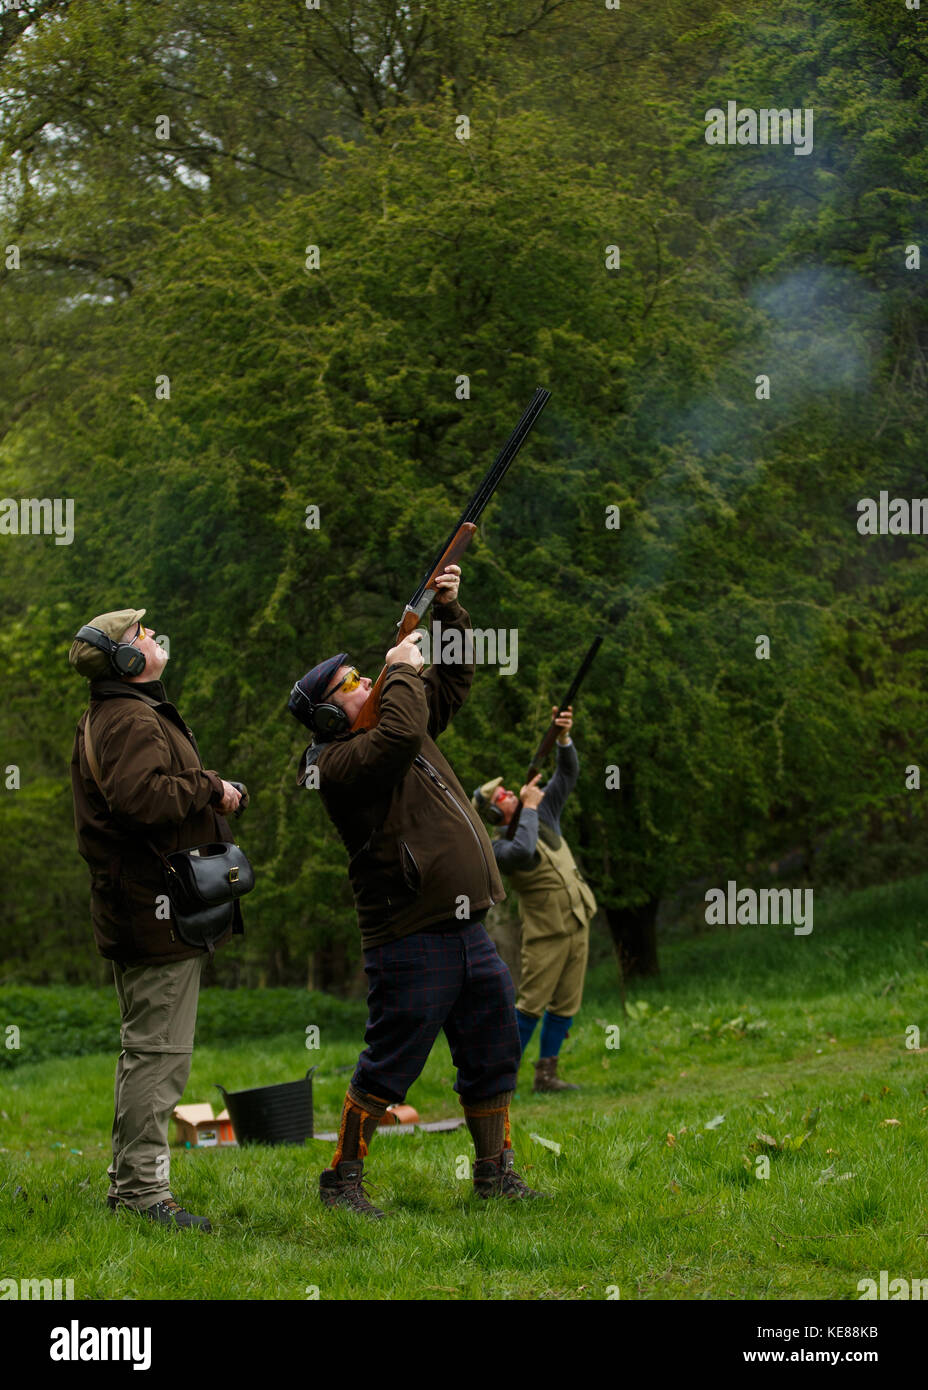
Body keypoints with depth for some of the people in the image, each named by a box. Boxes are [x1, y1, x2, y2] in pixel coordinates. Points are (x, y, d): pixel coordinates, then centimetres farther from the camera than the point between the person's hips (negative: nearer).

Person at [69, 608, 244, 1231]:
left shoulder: (124, 715, 22)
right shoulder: (131, 720, -14)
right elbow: (142, 797, -30)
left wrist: (211, 796, 7)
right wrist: (211, 788, -17)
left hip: (145, 914, 11)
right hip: (157, 911, -11)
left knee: (147, 1051, 16)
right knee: (159, 1052, -10)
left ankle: (128, 1182, 23)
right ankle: (144, 1190, -8)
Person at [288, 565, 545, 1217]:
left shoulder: (407, 720, 16)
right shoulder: (338, 763, -12)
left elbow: (453, 678, 25)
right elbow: (398, 736, -30)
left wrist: (451, 613, 11)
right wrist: (402, 670, -14)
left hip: (468, 932, 9)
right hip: (411, 938, -9)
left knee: (494, 1054, 12)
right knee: (388, 1065, -5)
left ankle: (494, 1172, 23)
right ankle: (343, 1179, 5)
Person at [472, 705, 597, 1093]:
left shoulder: (545, 814, 9)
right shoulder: (500, 847, -13)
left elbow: (568, 773, 10)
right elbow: (524, 853, -36)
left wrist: (564, 737, -8)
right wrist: (529, 807, -25)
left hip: (577, 926, 7)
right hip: (546, 932, -7)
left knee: (565, 1004, 7)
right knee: (530, 1004, -9)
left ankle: (546, 1074, 12)